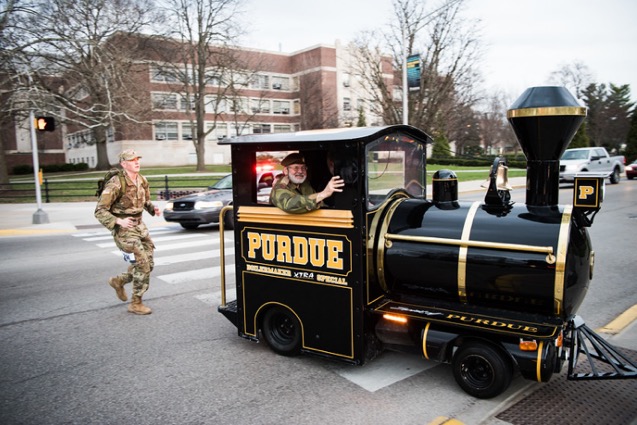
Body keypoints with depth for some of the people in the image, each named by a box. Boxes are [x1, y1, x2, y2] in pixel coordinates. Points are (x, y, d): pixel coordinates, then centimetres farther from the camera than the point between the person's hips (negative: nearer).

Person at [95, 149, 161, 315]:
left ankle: (118, 281, 34)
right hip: (123, 229, -7)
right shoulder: (116, 184, -18)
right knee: (142, 265, -9)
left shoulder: (142, 180, 4)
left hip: (139, 226, 7)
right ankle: (136, 304, 7)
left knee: (148, 264, 10)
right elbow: (100, 211, -16)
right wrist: (118, 221, -30)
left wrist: (153, 209, -1)